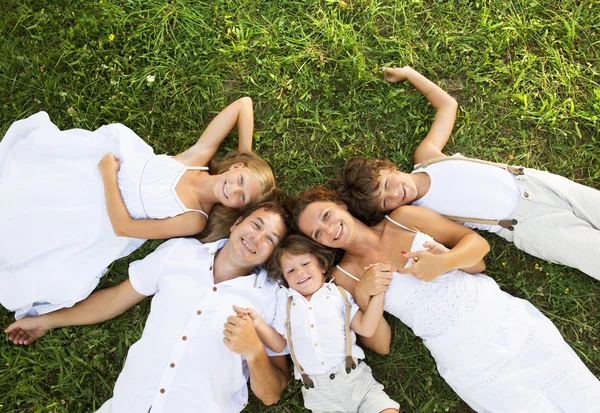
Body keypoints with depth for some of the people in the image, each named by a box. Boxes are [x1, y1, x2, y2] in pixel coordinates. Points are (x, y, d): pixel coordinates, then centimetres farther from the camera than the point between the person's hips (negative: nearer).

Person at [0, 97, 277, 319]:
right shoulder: (202, 154, -18)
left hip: (98, 215, -2)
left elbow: (122, 226, -23)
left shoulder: (194, 219, -24)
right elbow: (243, 104, -12)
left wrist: (108, 173, -22)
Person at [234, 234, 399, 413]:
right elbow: (279, 345, 13)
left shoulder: (338, 294, 9)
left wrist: (377, 293, -4)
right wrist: (258, 324, -3)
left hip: (354, 376, 0)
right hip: (317, 390, 1)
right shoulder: (285, 302, 12)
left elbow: (366, 329, 3)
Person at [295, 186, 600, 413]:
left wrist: (443, 262, -17)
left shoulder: (403, 217, 0)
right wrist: (362, 294, -16)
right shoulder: (344, 276, -1)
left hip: (505, 316, 2)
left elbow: (477, 242, 3)